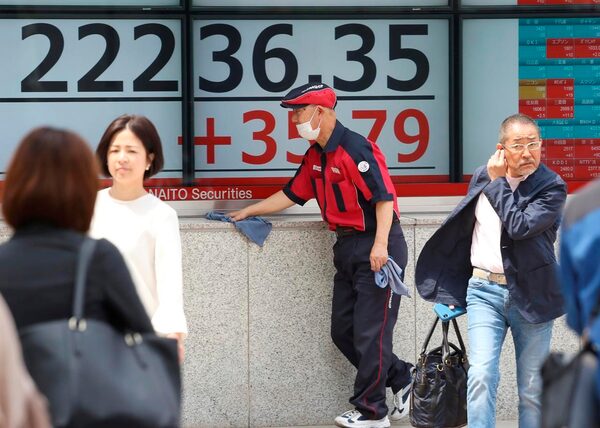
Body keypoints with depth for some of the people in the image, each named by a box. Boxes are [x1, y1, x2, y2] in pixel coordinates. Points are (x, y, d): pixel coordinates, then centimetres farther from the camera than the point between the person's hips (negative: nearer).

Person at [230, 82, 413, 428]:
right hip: (347, 247, 10)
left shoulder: (355, 148, -17)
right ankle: (401, 378, 22)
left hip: (376, 247, -10)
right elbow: (292, 194, 23)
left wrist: (380, 244, -29)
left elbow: (384, 196, -22)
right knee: (343, 331, 11)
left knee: (370, 332, -5)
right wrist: (249, 211, 23)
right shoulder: (315, 156, 13)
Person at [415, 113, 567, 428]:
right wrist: (454, 287, 23)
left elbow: (519, 226, -23)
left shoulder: (552, 187, -8)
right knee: (481, 375, -14)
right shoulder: (482, 177, 6)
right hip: (484, 290, 2)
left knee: (533, 389, 5)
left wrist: (498, 183, -12)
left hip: (530, 294, -2)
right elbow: (463, 229, 20)